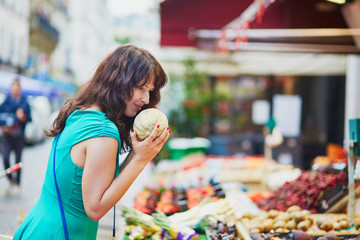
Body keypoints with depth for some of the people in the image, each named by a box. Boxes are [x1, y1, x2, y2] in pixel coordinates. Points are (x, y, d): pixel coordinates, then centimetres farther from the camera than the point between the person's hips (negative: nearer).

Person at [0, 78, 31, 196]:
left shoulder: (24, 102, -2)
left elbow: (29, 118, 2)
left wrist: (23, 117, -18)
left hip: (19, 136, -1)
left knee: (18, 160, 4)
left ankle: (17, 184, 20)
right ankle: (10, 180, 9)